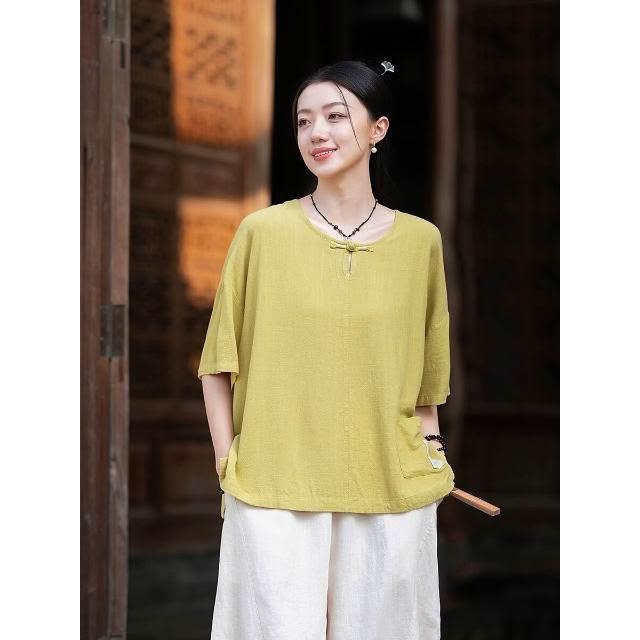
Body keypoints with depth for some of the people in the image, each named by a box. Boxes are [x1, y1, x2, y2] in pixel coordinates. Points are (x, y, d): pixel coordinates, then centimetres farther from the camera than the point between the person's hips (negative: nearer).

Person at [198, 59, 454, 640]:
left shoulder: (420, 240, 3)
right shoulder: (263, 232, -2)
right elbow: (218, 365, 4)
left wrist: (431, 449, 3)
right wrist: (227, 461, -2)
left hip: (392, 494, 2)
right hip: (275, 493, -2)